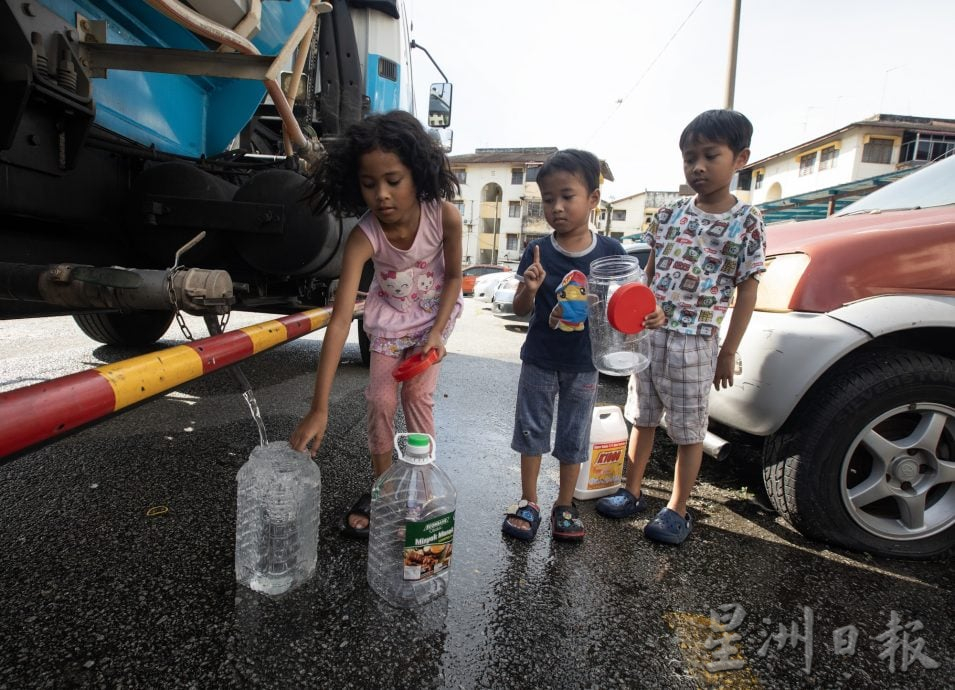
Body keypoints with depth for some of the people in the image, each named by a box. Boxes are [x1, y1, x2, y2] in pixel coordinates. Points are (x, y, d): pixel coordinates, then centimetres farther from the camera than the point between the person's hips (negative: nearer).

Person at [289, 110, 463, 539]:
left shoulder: (444, 216, -31)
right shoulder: (363, 237, -33)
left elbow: (454, 276, -11)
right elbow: (340, 321, -40)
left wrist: (436, 333, -20)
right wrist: (319, 408, -45)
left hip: (436, 312, 0)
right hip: (389, 317, 1)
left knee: (418, 395, -3)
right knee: (381, 400, -1)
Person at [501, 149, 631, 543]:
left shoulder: (610, 252, -8)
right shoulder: (538, 252, -8)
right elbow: (520, 310, -5)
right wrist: (529, 288, -26)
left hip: (583, 365, 0)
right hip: (539, 361, 0)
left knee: (574, 438, 13)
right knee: (531, 432, 12)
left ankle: (565, 506, 32)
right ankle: (528, 503, 30)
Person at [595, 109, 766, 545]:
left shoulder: (747, 223, -4)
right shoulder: (670, 215, 6)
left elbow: (747, 292, -3)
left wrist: (729, 352, -5)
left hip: (695, 341, -4)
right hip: (649, 334, 5)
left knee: (688, 430, 7)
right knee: (643, 418, 15)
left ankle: (677, 510, 23)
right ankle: (632, 493, 31)